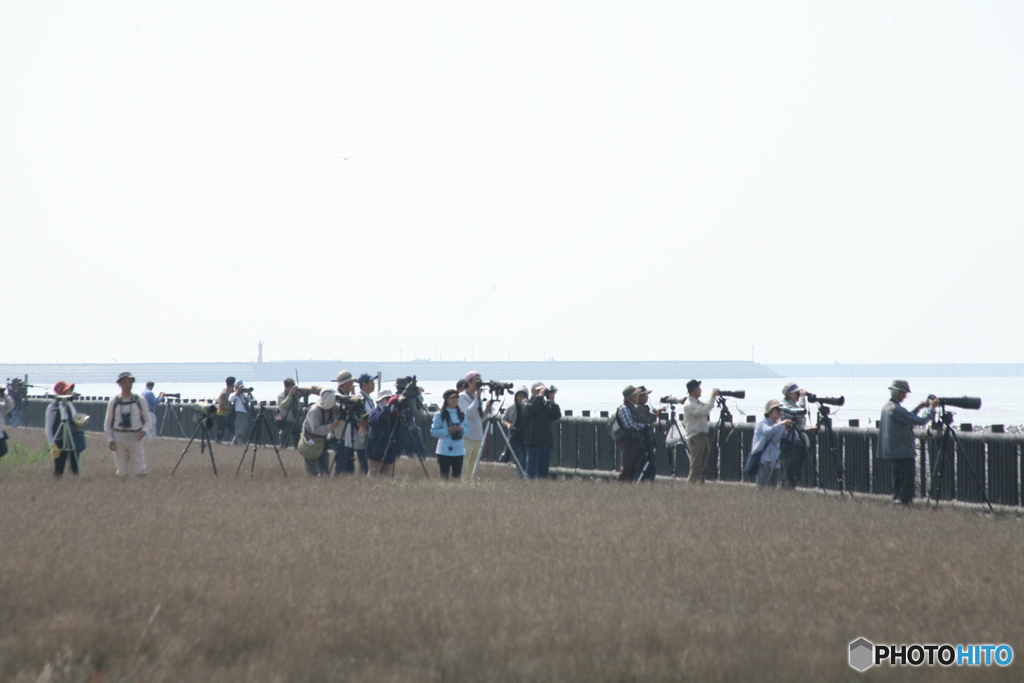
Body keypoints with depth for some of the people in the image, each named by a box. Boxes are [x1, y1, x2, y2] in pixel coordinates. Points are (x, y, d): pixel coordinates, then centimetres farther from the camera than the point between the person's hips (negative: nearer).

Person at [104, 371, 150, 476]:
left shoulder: (140, 401, 3)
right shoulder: (114, 402, 5)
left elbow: (147, 420, 7)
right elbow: (107, 423, 9)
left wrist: (144, 430, -14)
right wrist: (110, 439, -2)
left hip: (135, 437, -1)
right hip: (119, 438, 1)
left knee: (139, 470, -7)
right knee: (122, 472, 0)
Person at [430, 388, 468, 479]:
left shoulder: (462, 414, 11)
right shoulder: (439, 415, -2)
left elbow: (467, 430, 14)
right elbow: (433, 431, -6)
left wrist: (462, 429, -9)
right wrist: (447, 431, -18)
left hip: (458, 450, 4)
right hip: (444, 450, -4)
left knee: (457, 475, 4)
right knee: (444, 475, -4)